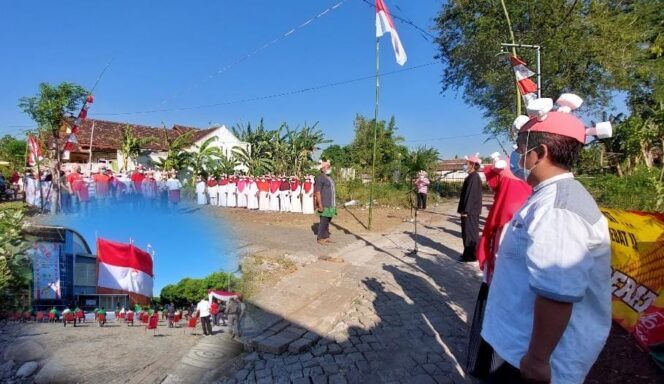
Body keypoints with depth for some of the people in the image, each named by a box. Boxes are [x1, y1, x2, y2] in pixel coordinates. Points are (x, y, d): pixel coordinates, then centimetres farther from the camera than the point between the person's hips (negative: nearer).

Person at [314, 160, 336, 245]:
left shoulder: (329, 178, 17)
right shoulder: (320, 178, -12)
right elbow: (317, 192, -17)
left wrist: (334, 204, 18)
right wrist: (320, 205, -21)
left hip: (330, 204, 9)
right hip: (324, 205, -9)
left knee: (327, 221, 12)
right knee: (324, 221, -6)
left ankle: (326, 237, 18)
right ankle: (320, 238, 2)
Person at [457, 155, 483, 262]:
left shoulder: (474, 177, -16)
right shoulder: (471, 177, 14)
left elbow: (471, 195, -21)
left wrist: (466, 210, -20)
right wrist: (463, 209, 20)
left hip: (470, 211, -10)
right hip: (469, 210, 10)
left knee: (470, 232, -2)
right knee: (467, 232, 14)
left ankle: (471, 256, 6)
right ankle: (468, 254, 22)